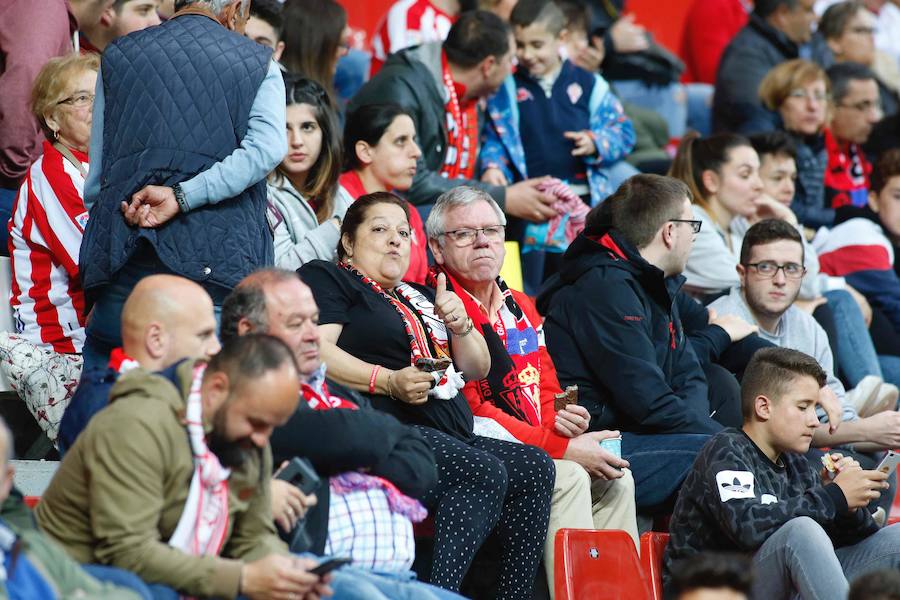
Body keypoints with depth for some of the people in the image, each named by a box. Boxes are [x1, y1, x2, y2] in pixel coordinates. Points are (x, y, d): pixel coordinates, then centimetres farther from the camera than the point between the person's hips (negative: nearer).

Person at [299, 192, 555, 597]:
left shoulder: (420, 297, 31)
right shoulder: (327, 278, 9)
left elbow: (477, 369, 29)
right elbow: (316, 350, -10)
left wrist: (460, 327, 7)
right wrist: (388, 381, -22)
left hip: (451, 435, 8)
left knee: (534, 468, -15)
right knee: (484, 474, -31)